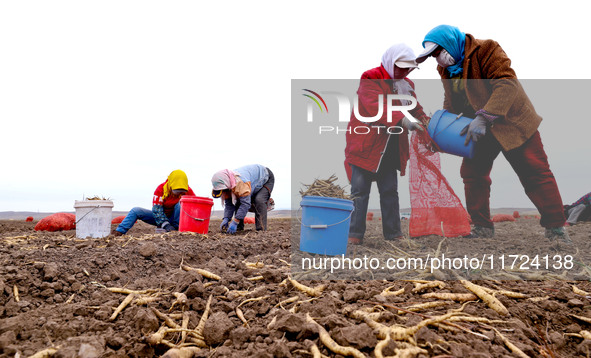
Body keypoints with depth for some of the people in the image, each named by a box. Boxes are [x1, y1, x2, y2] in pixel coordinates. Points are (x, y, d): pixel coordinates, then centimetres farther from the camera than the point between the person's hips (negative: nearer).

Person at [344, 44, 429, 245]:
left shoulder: (407, 85, 16)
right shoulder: (370, 78, -7)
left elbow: (415, 109, 15)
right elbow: (375, 106, -22)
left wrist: (425, 121, -7)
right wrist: (402, 120, -33)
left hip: (391, 148, 6)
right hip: (366, 144, -6)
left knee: (390, 191, 10)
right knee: (360, 190, -3)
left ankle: (393, 233, 19)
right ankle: (355, 234, 5)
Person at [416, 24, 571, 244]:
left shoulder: (485, 50, -17)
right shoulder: (445, 68, 5)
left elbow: (507, 84, -28)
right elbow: (450, 102, 12)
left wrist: (484, 117, -37)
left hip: (510, 122, -7)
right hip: (479, 129, 7)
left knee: (535, 173, -6)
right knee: (472, 174, 5)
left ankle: (556, 228, 4)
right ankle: (482, 227, 15)